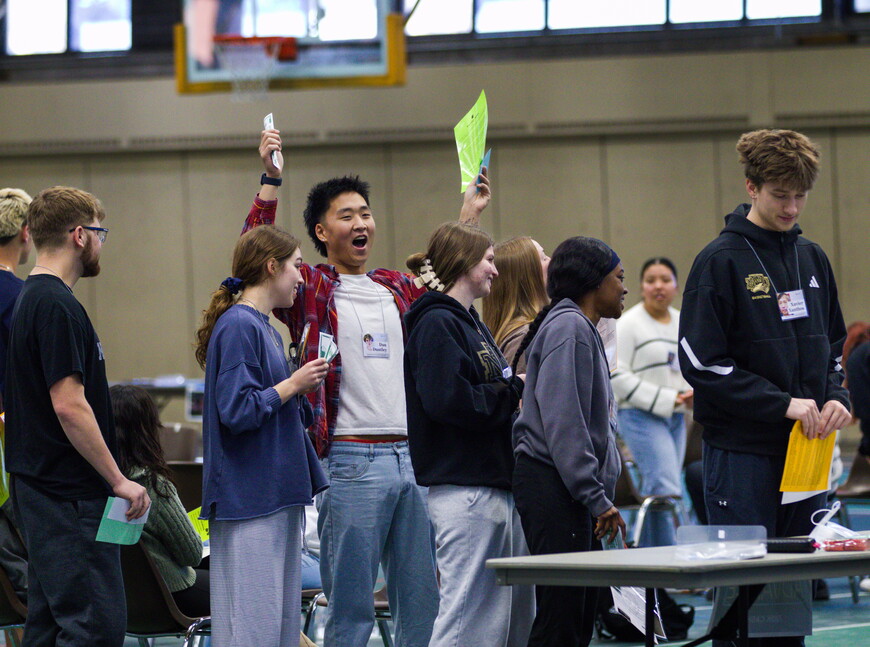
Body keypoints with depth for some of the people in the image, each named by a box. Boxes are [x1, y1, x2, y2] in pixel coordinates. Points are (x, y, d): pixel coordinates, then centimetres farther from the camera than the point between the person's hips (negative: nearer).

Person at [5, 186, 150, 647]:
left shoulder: (32, 299, 15)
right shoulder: (56, 306, -17)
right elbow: (69, 405, -22)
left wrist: (110, 479, 24)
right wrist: (119, 480, -16)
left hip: (42, 488, 10)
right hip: (71, 494, -10)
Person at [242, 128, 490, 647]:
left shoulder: (397, 288, 19)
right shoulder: (310, 289, 3)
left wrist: (467, 219, 33)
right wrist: (271, 180, -19)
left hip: (415, 457, 5)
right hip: (351, 462, -5)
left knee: (423, 599, 7)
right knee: (351, 605, -2)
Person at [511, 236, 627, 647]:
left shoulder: (582, 329, 22)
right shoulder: (568, 328, -11)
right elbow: (563, 422, -19)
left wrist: (599, 497, 16)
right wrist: (595, 497, -19)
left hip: (573, 492, 11)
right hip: (555, 488, -11)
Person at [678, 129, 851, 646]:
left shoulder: (812, 259, 12)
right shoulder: (720, 262, -7)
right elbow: (702, 363, -12)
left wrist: (836, 397, 1)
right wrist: (782, 404, -15)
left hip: (805, 447, 6)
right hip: (742, 452, -6)